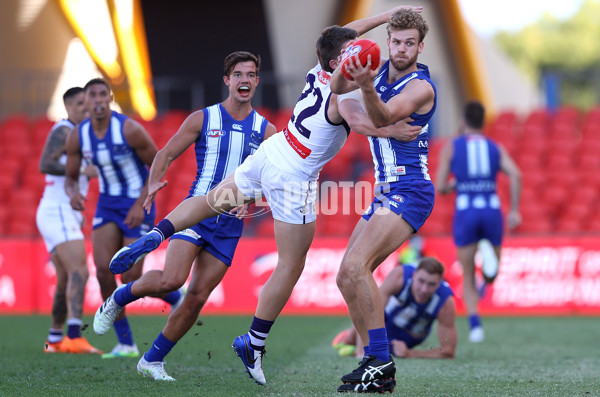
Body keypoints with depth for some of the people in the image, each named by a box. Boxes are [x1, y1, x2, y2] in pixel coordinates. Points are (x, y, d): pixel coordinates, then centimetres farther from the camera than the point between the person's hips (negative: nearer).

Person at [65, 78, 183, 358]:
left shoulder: (130, 130, -20)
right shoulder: (77, 137, -5)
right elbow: (70, 179, 5)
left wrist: (141, 205, -19)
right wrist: (73, 194, -21)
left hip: (137, 205, -4)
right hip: (107, 204, 5)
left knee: (132, 280, -8)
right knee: (103, 270, -14)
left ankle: (174, 296, 28)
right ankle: (126, 344, -3)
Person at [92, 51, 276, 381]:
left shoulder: (265, 129, 8)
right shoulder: (202, 119, 2)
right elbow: (166, 154, 5)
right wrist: (154, 183, -14)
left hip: (230, 223, 3)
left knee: (197, 298, -1)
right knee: (170, 280, -23)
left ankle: (152, 360, 13)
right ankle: (119, 297, 7)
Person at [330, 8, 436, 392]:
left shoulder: (421, 87, -14)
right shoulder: (382, 69, 10)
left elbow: (383, 118, -29)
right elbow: (336, 88, 18)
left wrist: (367, 86, -49)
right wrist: (347, 64, -4)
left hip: (410, 192, -9)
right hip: (385, 192, 9)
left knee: (356, 266, -24)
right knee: (346, 278, 4)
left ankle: (382, 362, -22)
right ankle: (374, 362, 8)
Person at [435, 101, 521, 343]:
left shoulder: (450, 147, 9)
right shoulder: (496, 148, 14)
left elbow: (440, 187, 3)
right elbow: (515, 175, -4)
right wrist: (514, 211, -3)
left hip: (465, 212, -1)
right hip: (492, 210, 1)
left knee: (468, 279, 10)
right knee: (490, 277, 12)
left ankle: (475, 324, -13)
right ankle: (488, 254, -25)